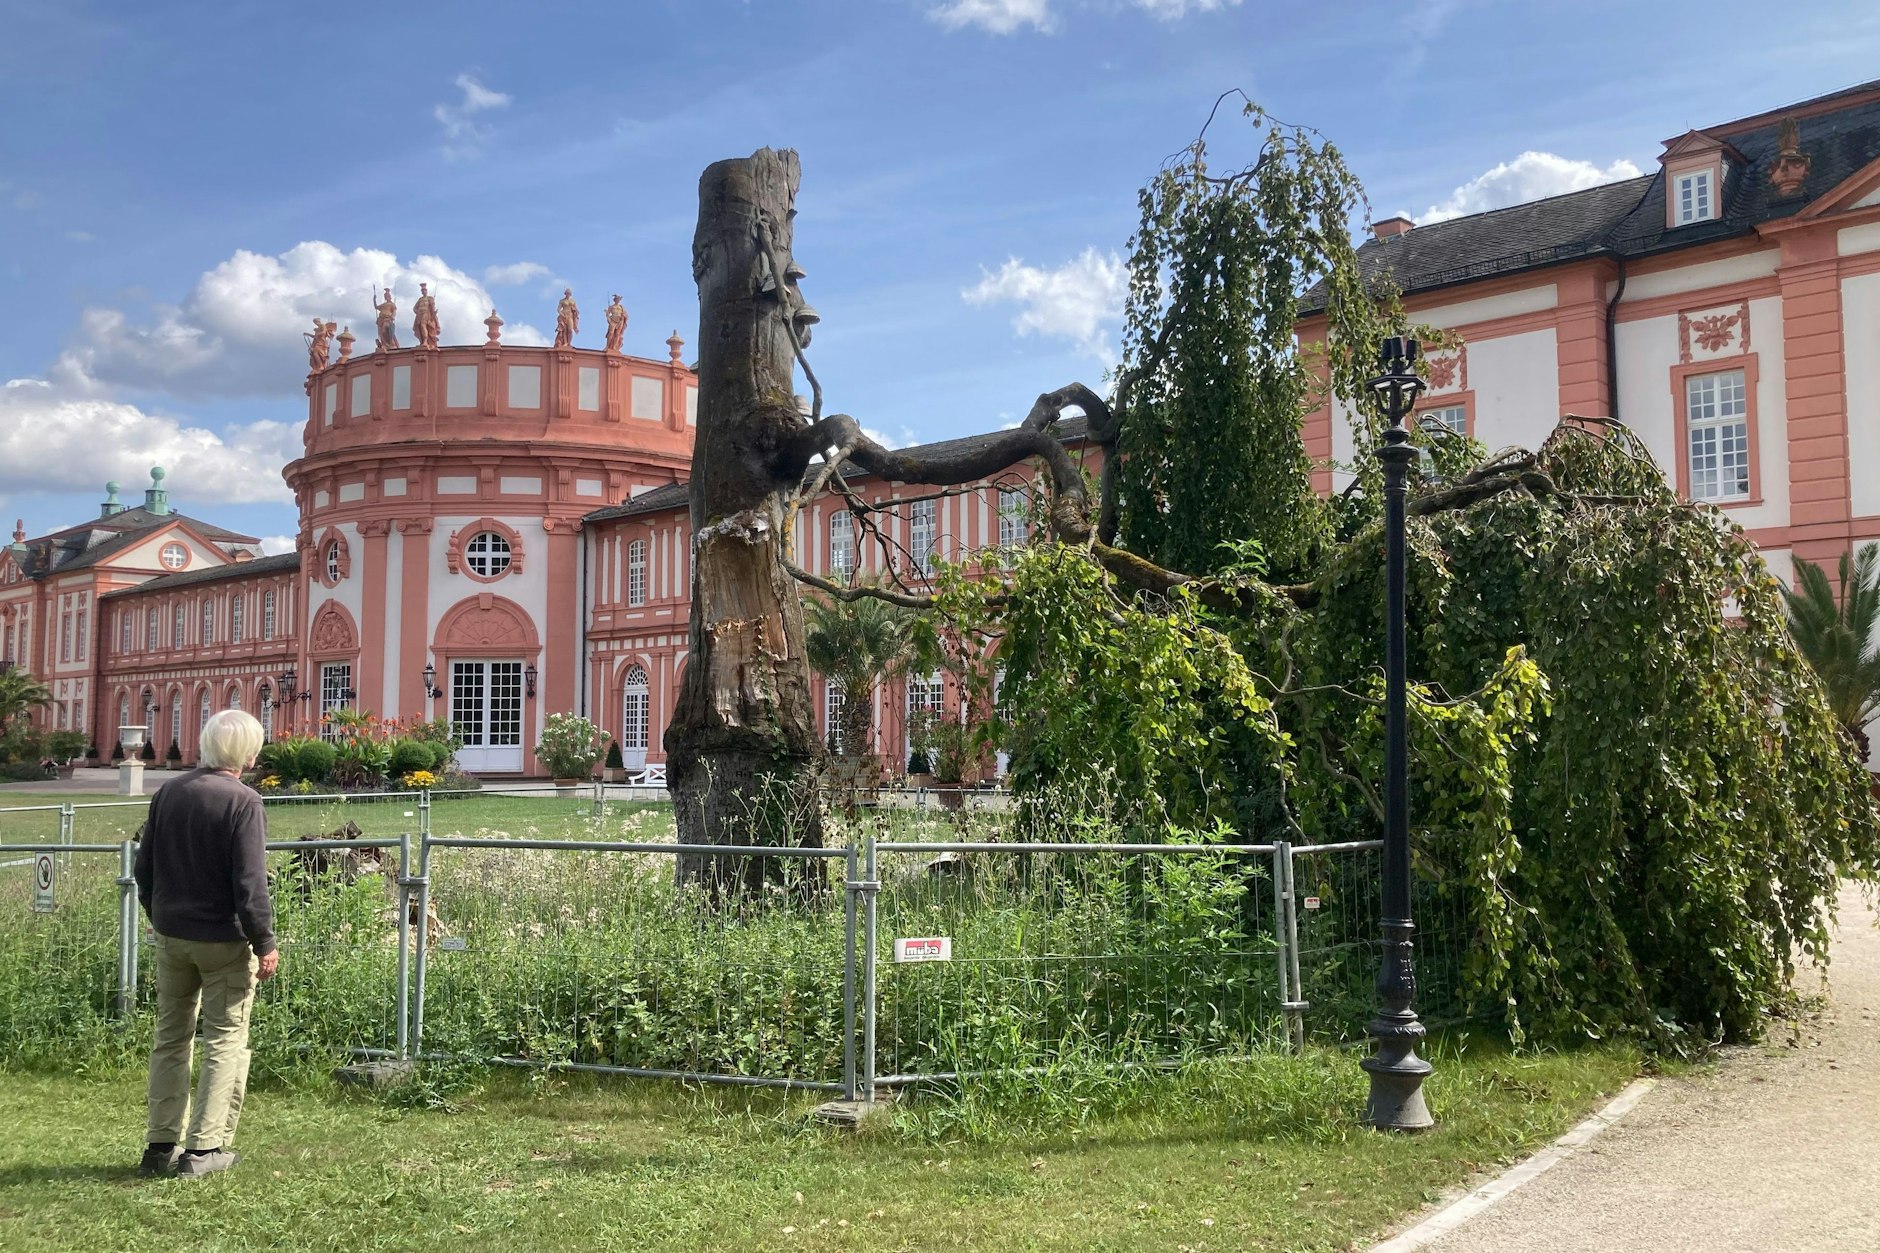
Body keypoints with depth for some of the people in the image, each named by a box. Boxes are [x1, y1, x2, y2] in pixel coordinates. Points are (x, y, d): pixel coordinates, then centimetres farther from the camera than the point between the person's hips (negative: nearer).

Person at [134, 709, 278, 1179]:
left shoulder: (168, 794, 4)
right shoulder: (242, 802, -17)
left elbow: (145, 868, 12)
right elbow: (250, 882, -19)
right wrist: (265, 943, -12)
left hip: (171, 935, 6)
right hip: (224, 940, -6)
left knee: (171, 1038, 15)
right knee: (226, 1041, 4)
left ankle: (162, 1144, 19)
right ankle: (204, 1148, 4)